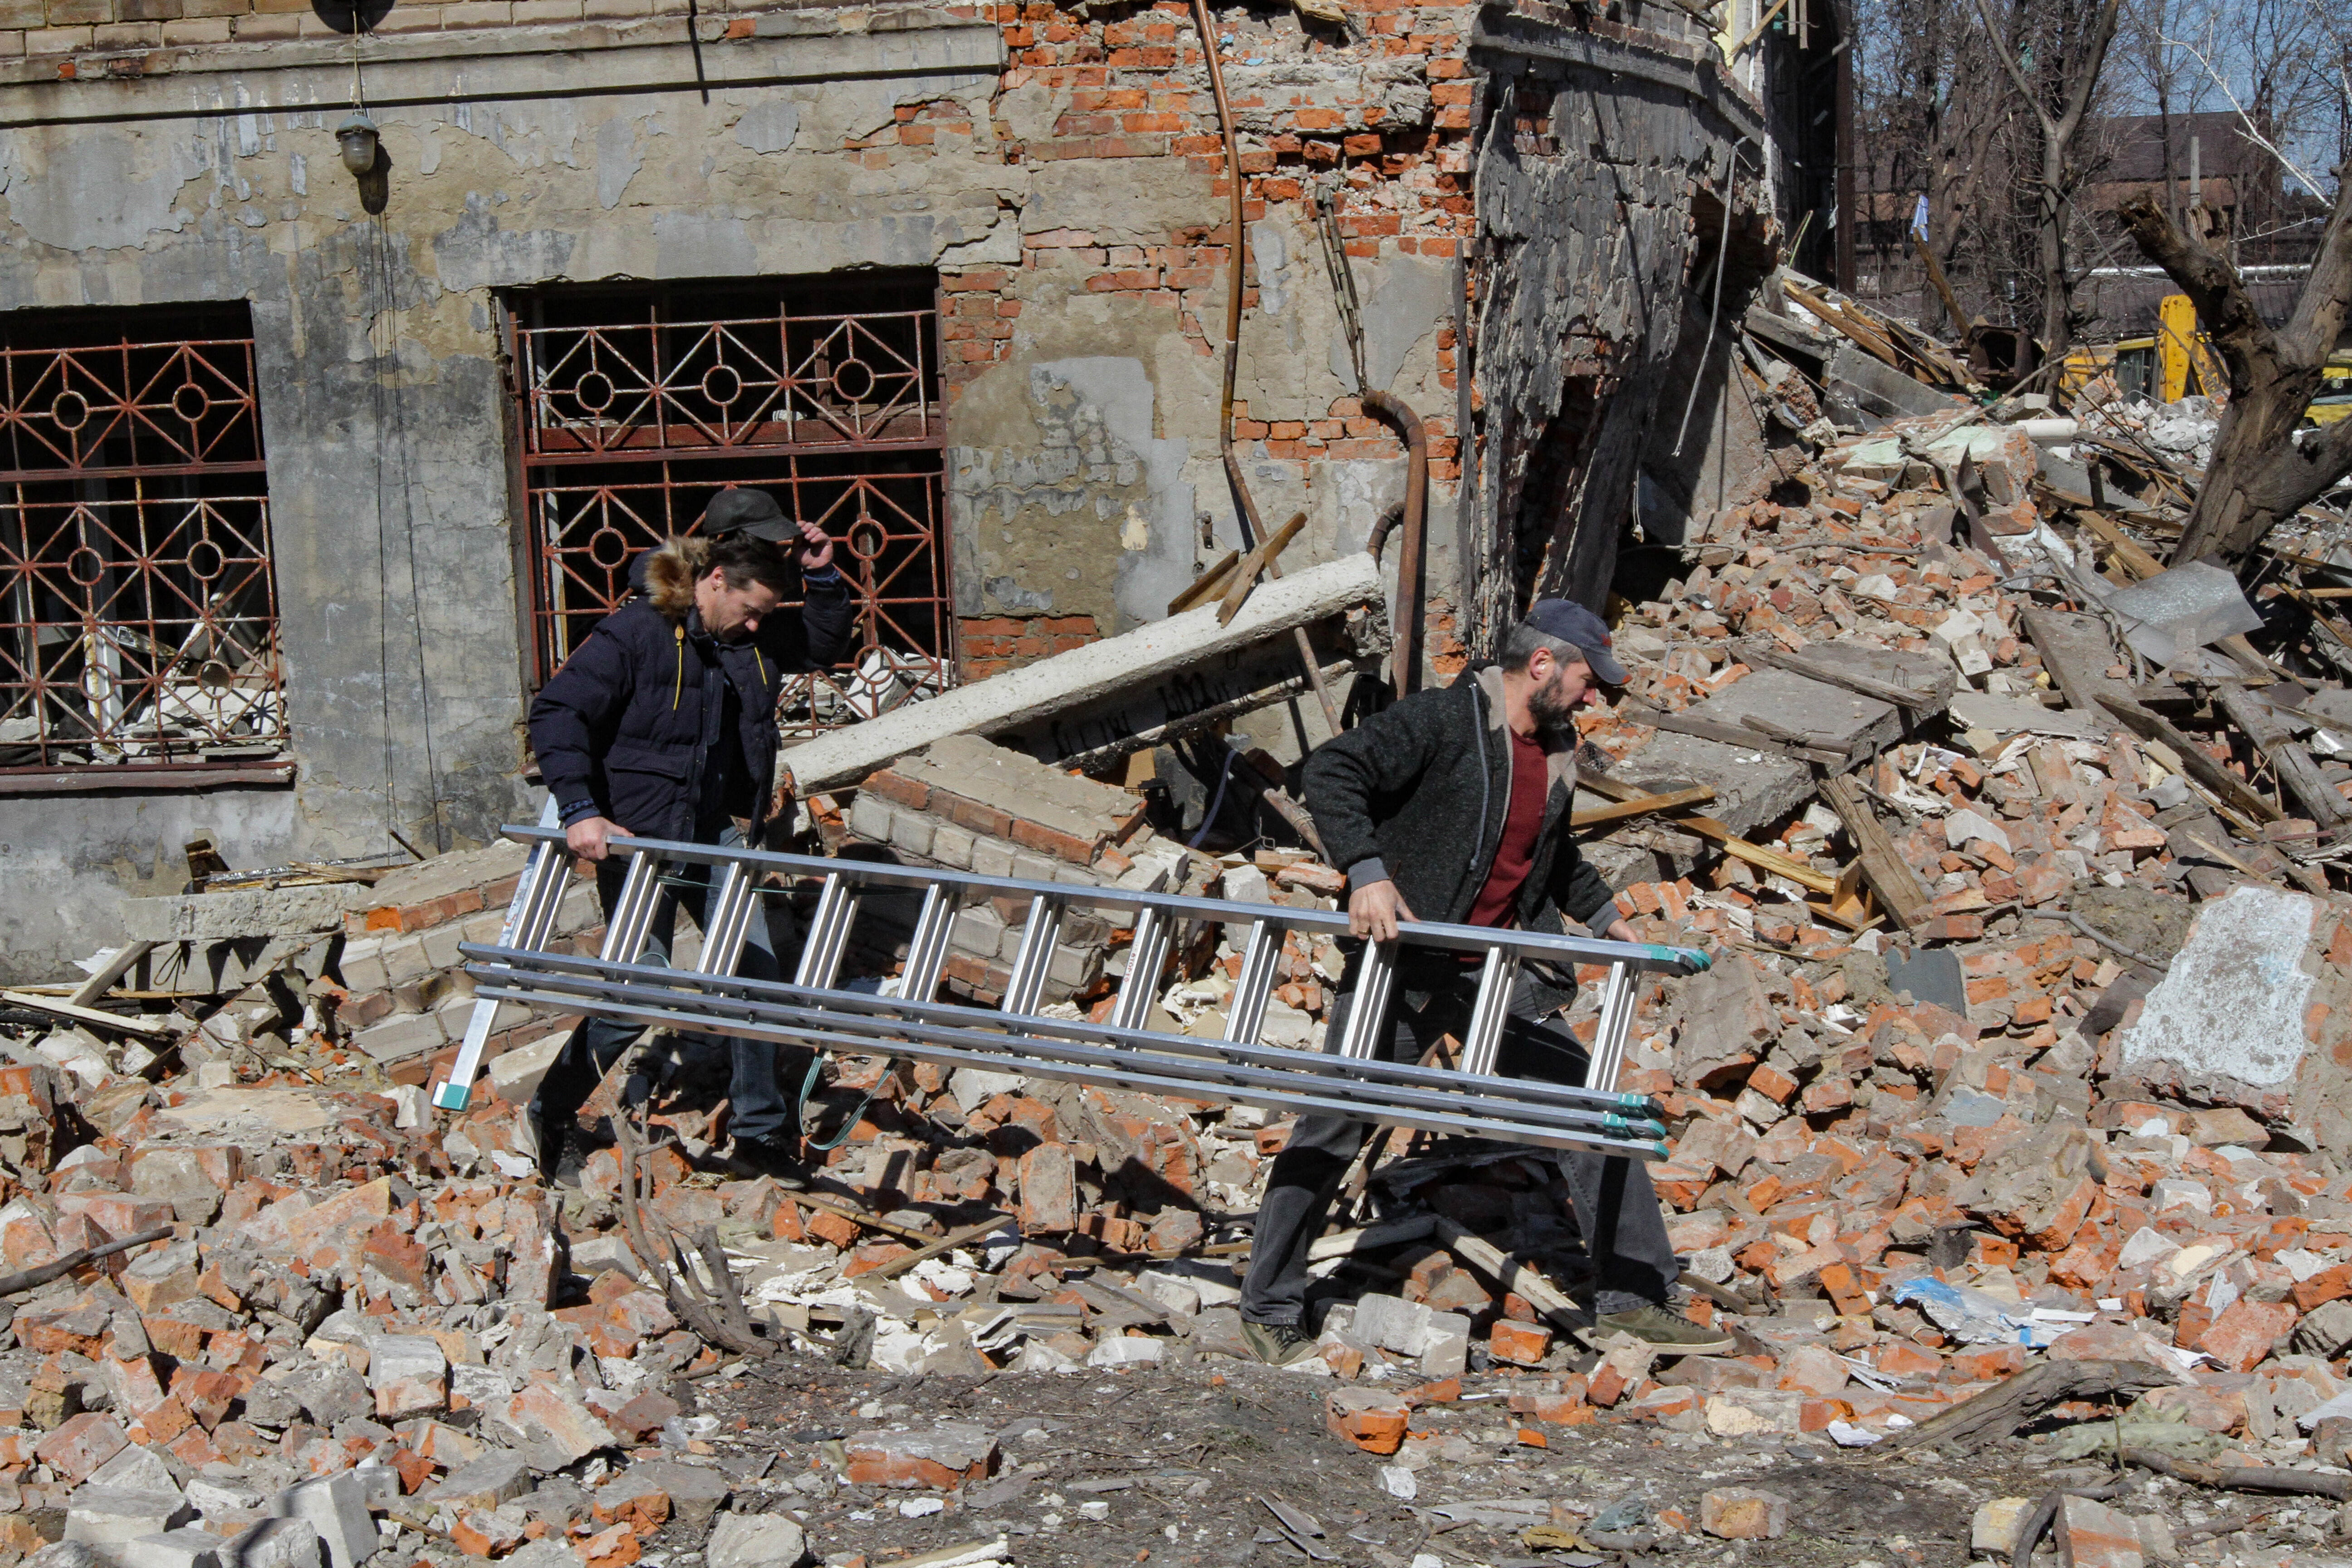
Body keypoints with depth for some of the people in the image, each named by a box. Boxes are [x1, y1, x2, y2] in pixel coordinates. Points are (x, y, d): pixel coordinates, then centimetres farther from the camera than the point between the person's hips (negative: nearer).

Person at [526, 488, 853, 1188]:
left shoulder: (752, 638, 5)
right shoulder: (635, 633, -16)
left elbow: (825, 645, 21)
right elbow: (556, 713, -19)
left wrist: (823, 578, 2)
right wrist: (580, 810, -28)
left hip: (719, 838, 7)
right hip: (637, 837, -6)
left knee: (758, 973, 0)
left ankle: (759, 1135, 13)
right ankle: (554, 1114, 17)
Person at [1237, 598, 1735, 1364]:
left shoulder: (1558, 750, 11)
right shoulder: (1444, 719, -13)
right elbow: (1331, 772, -22)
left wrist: (1604, 914, 33)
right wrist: (1367, 870, -32)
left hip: (1498, 970, 6)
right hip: (1402, 962, -6)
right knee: (1333, 1128, -2)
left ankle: (1634, 1298, 12)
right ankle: (1270, 1308, 11)